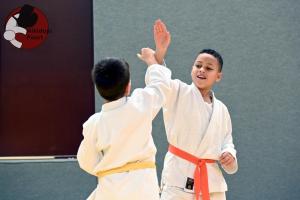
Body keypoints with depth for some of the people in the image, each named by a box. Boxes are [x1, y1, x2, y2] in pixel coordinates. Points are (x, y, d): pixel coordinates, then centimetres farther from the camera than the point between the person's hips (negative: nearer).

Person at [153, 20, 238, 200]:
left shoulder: (221, 110, 10)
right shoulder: (178, 92, -5)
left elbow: (227, 140, 18)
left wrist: (229, 155, -6)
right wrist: (161, 50, -41)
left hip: (211, 178, 5)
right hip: (179, 175, -5)